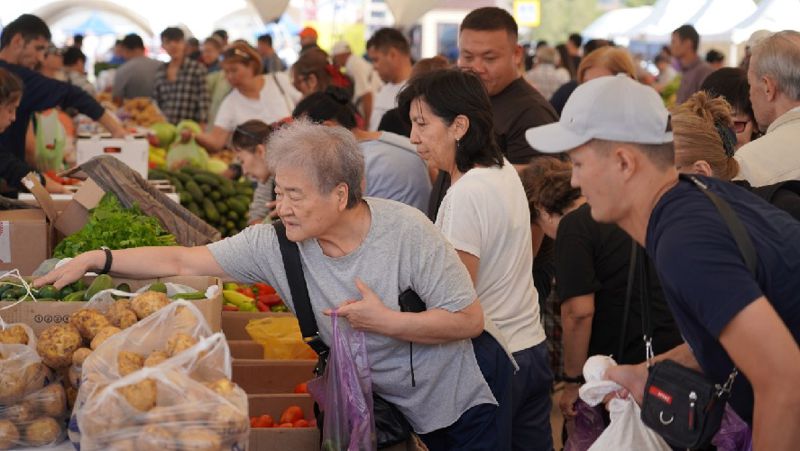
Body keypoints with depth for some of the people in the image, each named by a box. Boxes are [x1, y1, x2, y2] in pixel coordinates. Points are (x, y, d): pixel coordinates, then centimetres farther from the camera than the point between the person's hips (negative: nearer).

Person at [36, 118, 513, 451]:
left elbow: (470, 320, -21)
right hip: (408, 407, 4)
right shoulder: (274, 245, -15)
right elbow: (182, 260, -12)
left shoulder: (406, 231, -26)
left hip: (472, 394, -3)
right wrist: (94, 260, -17)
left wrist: (385, 321, -28)